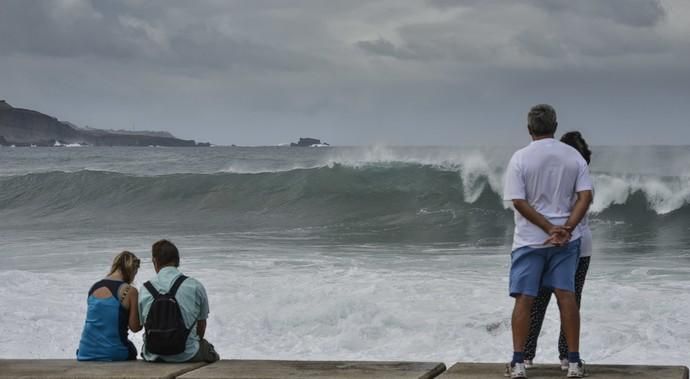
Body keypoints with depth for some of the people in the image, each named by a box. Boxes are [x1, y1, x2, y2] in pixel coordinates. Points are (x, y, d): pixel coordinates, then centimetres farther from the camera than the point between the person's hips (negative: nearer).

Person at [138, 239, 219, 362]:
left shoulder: (145, 289, -2)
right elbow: (201, 324, 6)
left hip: (154, 357, 2)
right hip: (188, 356, -2)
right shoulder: (195, 286, -6)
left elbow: (143, 323, 7)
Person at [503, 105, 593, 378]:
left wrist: (549, 229, -12)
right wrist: (566, 228, -13)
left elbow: (519, 202, -13)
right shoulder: (573, 156, 1)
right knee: (566, 296, 6)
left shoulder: (520, 158, -7)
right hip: (566, 240, 2)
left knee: (524, 299, 2)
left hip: (529, 240, -2)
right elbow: (586, 196, -7)